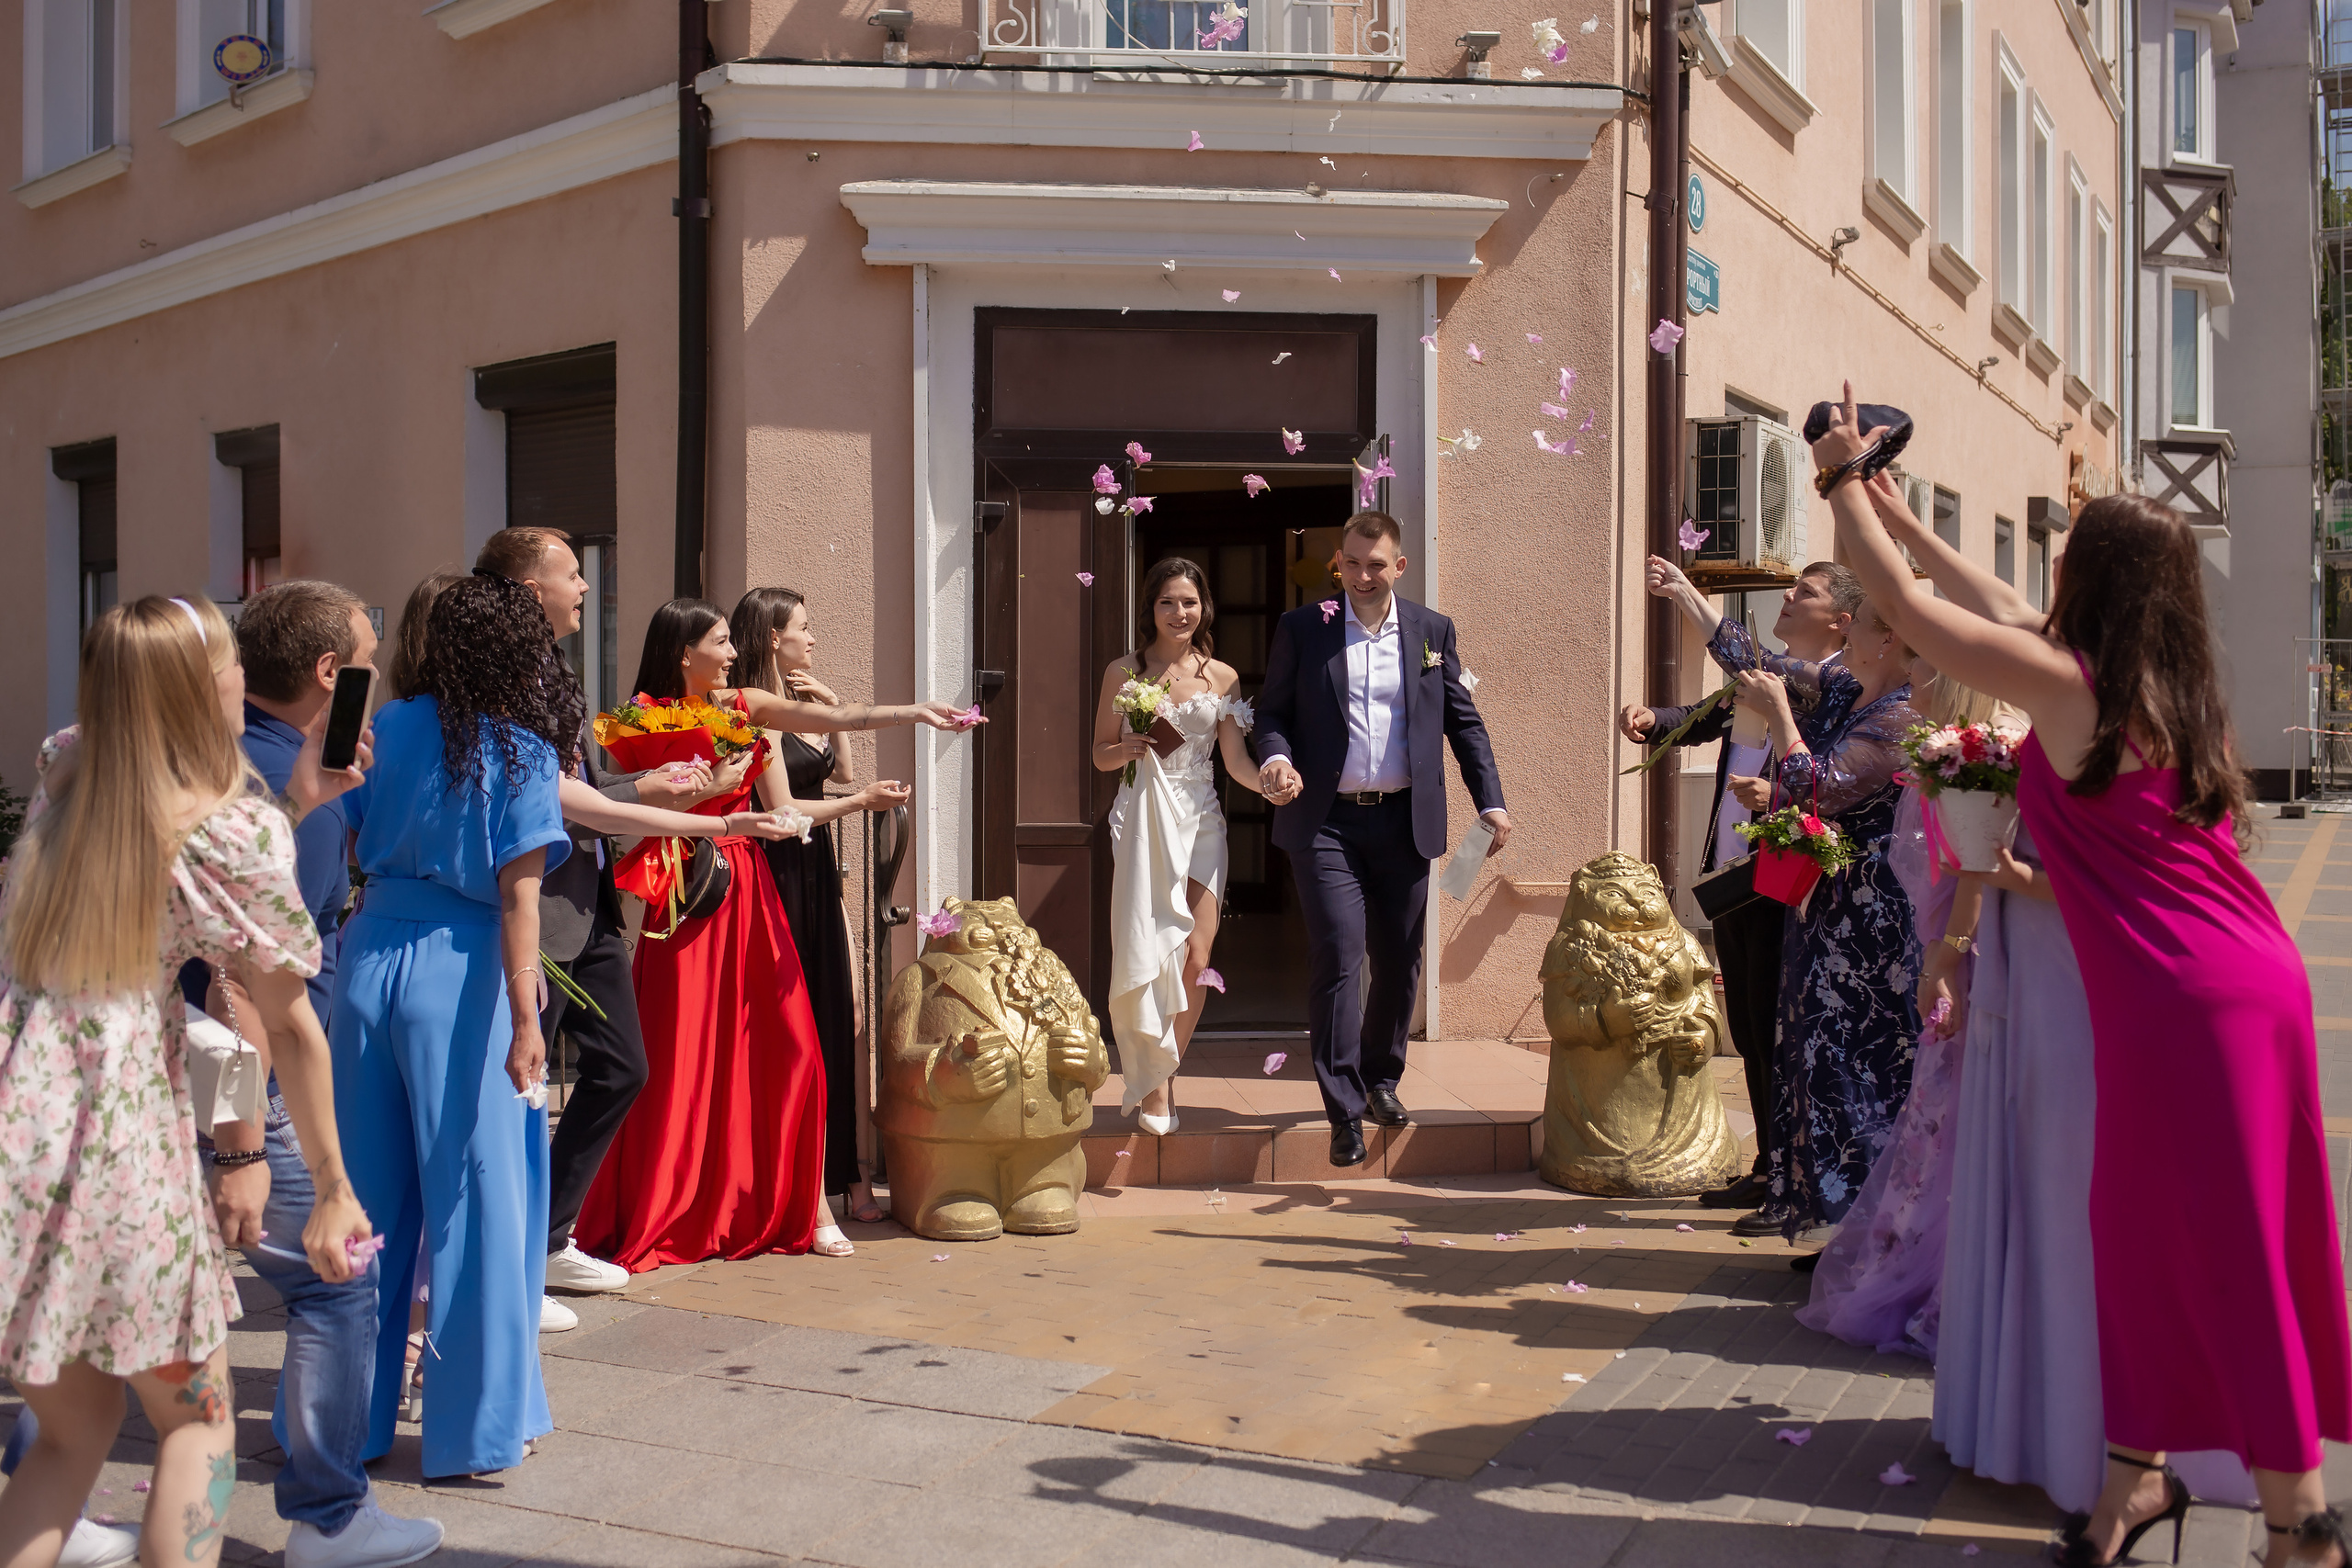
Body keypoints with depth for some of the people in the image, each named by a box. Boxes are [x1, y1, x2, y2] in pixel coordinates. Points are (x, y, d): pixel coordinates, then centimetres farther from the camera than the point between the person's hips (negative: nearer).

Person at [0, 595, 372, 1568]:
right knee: (194, 1418, 13)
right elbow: (287, 1025, -5)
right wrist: (332, 1188, 2)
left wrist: (293, 801, 13)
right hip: (117, 1127, -6)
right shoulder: (235, 828, -9)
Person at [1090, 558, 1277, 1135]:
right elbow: (1101, 754, 8)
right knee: (1147, 952, -9)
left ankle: (1162, 1074, 16)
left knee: (1195, 959, -4)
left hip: (1200, 821, 2)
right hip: (1142, 820, -1)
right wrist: (1128, 749, -14)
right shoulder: (1123, 672, 4)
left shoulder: (1222, 677, 8)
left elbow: (1236, 758, 2)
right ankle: (1153, 1086, 3)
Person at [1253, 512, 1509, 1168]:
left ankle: (1381, 1077, 32)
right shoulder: (1301, 628, 3)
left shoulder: (1433, 631, 8)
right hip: (1326, 823, -2)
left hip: (1404, 822, 3)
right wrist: (1276, 758, -17)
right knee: (1337, 955, -11)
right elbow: (1272, 712, 4)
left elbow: (1464, 722, 10)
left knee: (1399, 960, 10)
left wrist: (1491, 801, 1)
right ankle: (1345, 1108, -4)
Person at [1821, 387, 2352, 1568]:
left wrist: (1845, 479, 10)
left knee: (2218, 1252, 2)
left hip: (2181, 1003, -8)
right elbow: (2018, 619, 27)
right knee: (2149, 1233, 15)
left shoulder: (2068, 683, -10)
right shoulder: (2187, 699, 13)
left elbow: (1904, 605, -4)